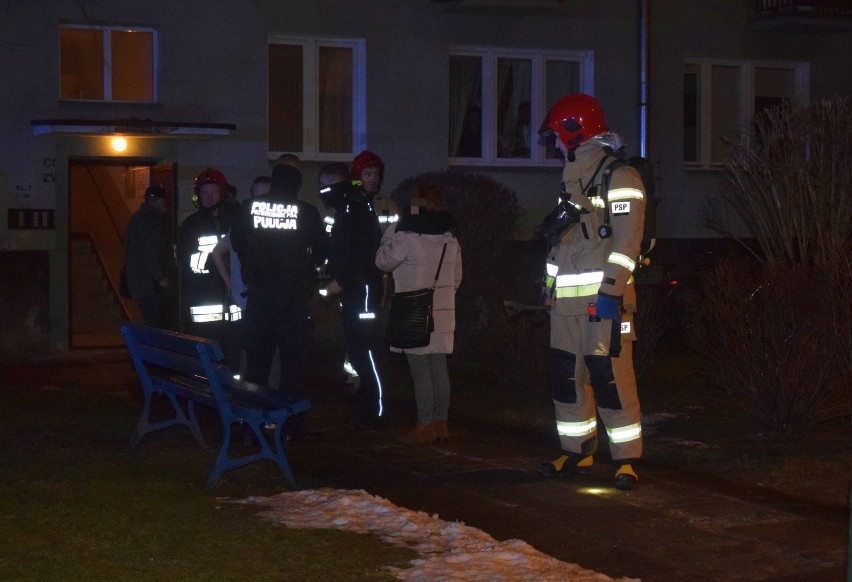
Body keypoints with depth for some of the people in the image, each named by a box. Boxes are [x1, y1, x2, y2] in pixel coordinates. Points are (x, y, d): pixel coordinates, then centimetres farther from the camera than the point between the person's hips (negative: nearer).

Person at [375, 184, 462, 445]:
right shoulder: (450, 239, 8)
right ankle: (440, 424, 15)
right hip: (443, 314, 7)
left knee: (421, 372, -3)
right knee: (439, 369, 10)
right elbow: (456, 278, 15)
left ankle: (424, 428, -1)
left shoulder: (408, 236, -13)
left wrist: (390, 232, 6)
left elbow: (383, 261, -2)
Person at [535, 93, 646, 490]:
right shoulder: (571, 180, 20)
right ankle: (577, 451, 20)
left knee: (611, 379, -9)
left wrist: (611, 290, -22)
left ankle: (626, 458, -2)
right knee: (566, 378, 10)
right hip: (567, 301, 9)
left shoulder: (619, 178, -8)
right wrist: (550, 285, 23)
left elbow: (626, 239, -16)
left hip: (603, 298, -9)